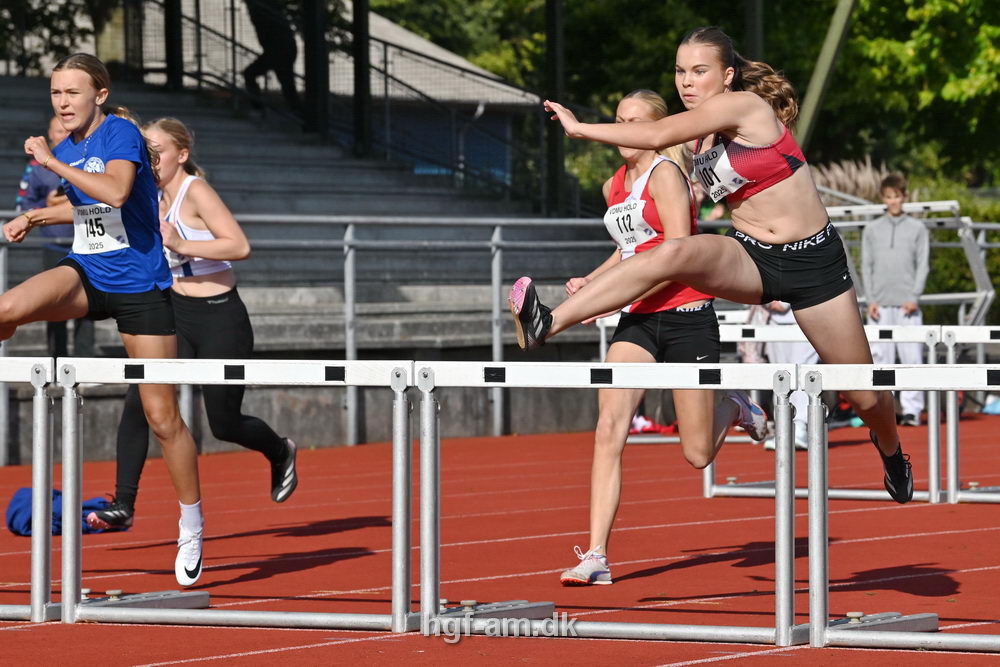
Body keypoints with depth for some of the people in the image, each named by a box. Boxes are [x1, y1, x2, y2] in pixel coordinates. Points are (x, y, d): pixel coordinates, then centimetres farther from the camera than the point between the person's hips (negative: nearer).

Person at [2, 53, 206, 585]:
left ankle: (191, 528, 12)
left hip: (138, 286, -5)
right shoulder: (66, 147, 7)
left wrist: (51, 162, -27)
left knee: (162, 416, -1)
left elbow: (116, 191, -34)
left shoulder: (122, 133, -14)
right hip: (86, 276, 5)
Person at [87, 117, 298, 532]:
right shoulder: (158, 199, 7)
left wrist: (181, 244, -31)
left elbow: (240, 246, -25)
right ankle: (123, 506, -11)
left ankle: (280, 454, 38)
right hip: (177, 317, 7)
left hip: (220, 320, -7)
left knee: (224, 424, 5)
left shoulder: (195, 191, -16)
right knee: (138, 402, -13)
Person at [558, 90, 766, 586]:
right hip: (636, 322, 6)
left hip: (685, 316, -6)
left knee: (699, 455, 1)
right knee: (609, 428, -16)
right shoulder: (614, 187, 13)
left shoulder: (665, 174, -9)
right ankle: (596, 557, -18)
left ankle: (733, 407, 37)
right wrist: (591, 282, 12)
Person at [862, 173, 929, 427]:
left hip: (907, 304, -1)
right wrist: (870, 299, -1)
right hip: (880, 304, 1)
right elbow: (866, 266, 10)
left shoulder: (917, 228, 9)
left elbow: (923, 265, 5)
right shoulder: (872, 229, 12)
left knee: (911, 357, -7)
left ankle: (911, 409, -5)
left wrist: (914, 297, -6)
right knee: (880, 357, -2)